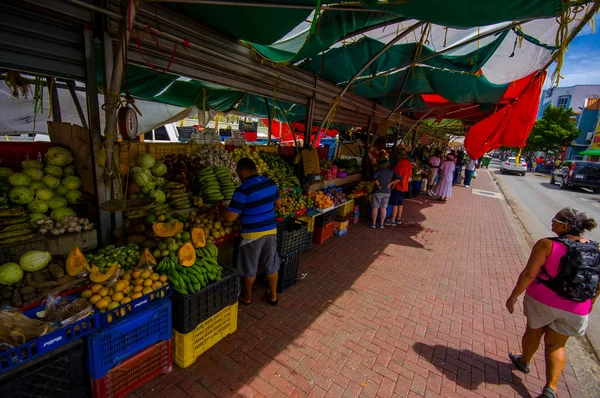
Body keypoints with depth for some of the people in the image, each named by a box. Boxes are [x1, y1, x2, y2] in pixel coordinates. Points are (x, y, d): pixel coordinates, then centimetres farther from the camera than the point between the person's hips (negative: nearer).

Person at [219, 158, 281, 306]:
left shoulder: (243, 190, -21)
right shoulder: (270, 182, -1)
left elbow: (230, 217, -19)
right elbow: (277, 202, 14)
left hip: (252, 234, -5)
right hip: (271, 230, 6)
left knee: (250, 268, 15)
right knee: (272, 265, 17)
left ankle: (246, 297, 35)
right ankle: (273, 296, 32)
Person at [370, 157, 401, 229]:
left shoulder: (378, 170, -11)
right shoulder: (391, 171, 1)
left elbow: (374, 177, -29)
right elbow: (399, 178, -1)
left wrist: (378, 184, -14)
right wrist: (390, 183, 0)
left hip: (378, 191, -4)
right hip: (387, 192, 4)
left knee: (375, 208, 6)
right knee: (383, 208, 11)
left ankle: (373, 223, 11)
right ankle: (381, 224, 16)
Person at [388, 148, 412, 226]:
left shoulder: (401, 163, -17)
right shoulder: (409, 164, 8)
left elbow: (397, 176, -19)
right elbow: (409, 177, 15)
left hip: (398, 186, -8)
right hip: (404, 187, 8)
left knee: (394, 204, -3)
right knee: (400, 203, 16)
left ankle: (392, 220, 0)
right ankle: (398, 218, 24)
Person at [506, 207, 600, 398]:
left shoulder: (547, 244, -18)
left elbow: (529, 274, -19)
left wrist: (514, 295, -6)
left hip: (542, 300, -3)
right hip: (575, 310, 3)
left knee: (534, 331, 23)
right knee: (556, 346, 20)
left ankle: (524, 361, 46)